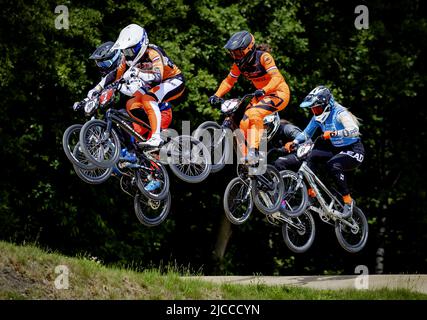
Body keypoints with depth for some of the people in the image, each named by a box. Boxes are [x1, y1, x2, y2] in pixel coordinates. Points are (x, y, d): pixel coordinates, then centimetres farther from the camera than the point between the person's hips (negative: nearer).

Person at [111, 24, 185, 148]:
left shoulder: (152, 53, -31)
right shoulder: (129, 57, -9)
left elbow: (157, 76, -46)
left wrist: (138, 73, -62)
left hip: (174, 81, -8)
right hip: (153, 85, 8)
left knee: (148, 99, -32)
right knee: (131, 105, -11)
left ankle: (156, 137, -37)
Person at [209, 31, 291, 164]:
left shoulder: (263, 57, -21)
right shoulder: (239, 63, -1)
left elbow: (276, 77, -30)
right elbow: (229, 81, 7)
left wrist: (264, 90, -46)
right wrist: (217, 96, -8)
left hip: (279, 92, -7)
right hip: (261, 95, 7)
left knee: (254, 114, -31)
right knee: (245, 123, -8)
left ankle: (254, 150, -32)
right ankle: (246, 160, -1)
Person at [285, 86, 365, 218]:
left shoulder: (339, 113, -21)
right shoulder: (318, 117, 1)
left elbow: (354, 131, -36)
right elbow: (306, 133, 11)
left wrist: (333, 133, -48)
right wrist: (293, 143, -8)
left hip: (354, 151, -7)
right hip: (336, 149, 7)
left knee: (333, 165, -35)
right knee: (308, 155, -14)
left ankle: (348, 201, -23)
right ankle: (311, 191, -12)